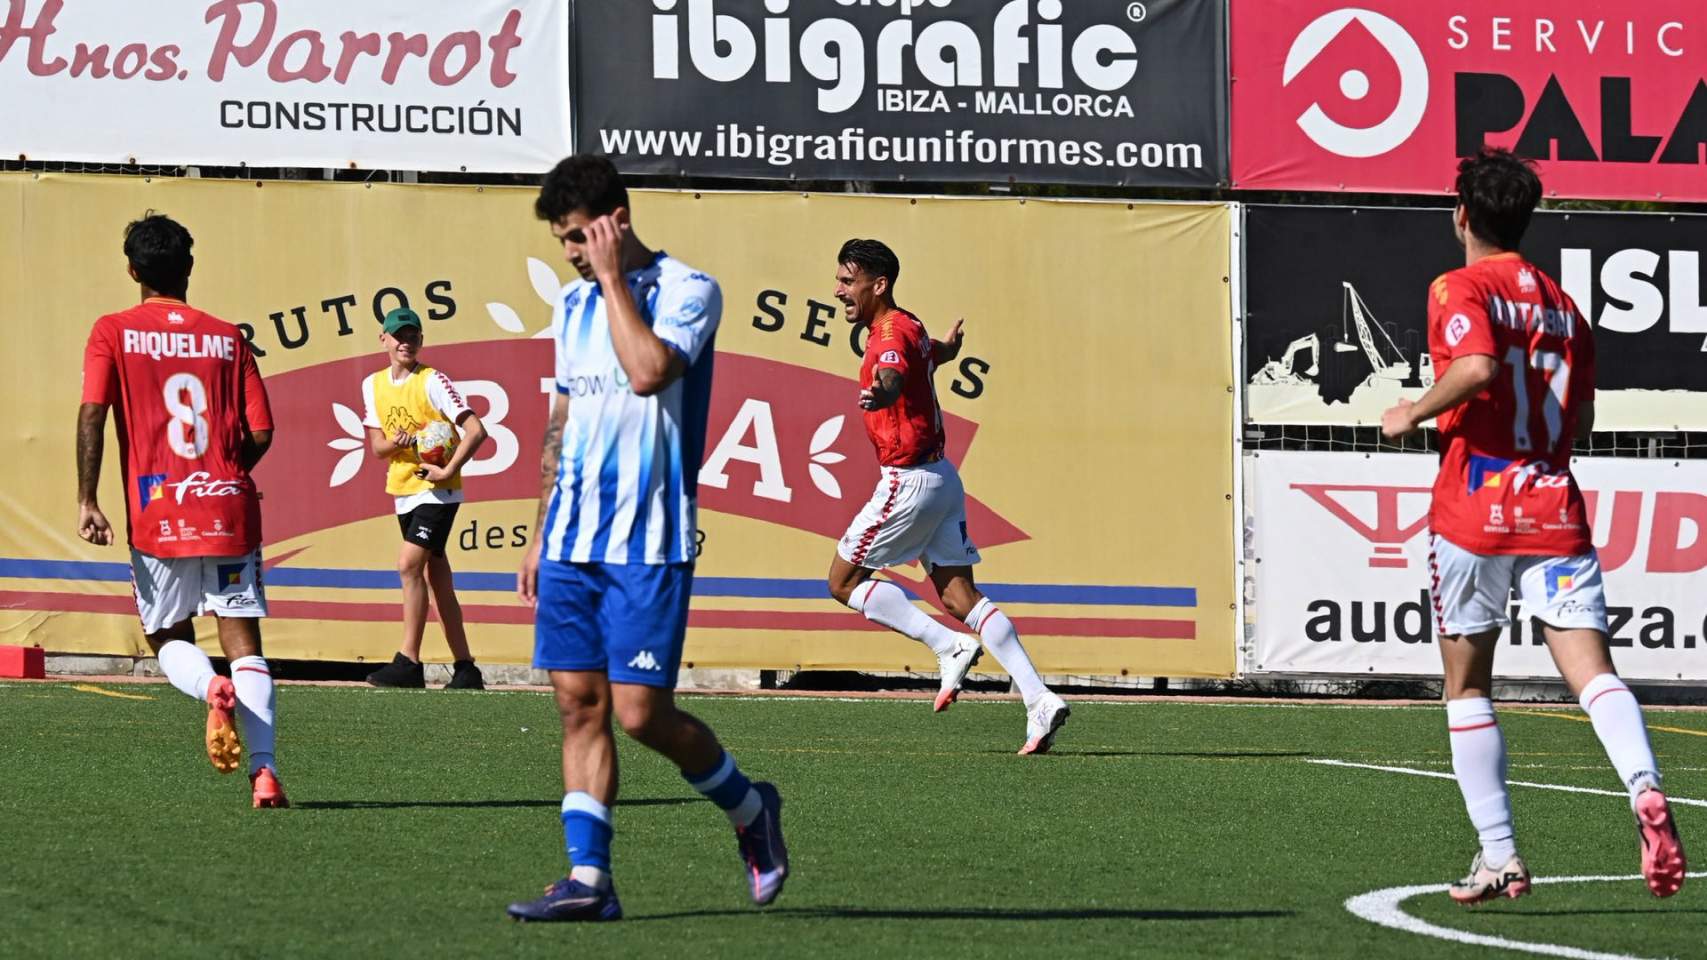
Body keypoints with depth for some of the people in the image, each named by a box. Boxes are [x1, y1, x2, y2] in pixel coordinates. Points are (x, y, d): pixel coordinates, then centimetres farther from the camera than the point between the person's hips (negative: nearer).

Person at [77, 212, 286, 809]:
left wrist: (87, 501, -8)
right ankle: (264, 770, -15)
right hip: (228, 508, 1)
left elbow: (92, 414, -9)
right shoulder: (226, 338, 8)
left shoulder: (113, 333, 3)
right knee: (243, 640, 1)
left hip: (156, 514, -1)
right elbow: (260, 433, 5)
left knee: (168, 637, 15)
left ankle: (212, 689, -18)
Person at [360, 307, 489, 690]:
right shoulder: (374, 385, 9)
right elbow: (377, 445, 9)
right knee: (436, 578, 9)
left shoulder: (432, 381, -11)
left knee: (408, 564, -20)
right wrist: (398, 442, -13)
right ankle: (465, 669, 14)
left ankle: (409, 663, -19)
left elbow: (475, 430, -16)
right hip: (404, 490, 7)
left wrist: (447, 471, -21)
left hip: (437, 491, -7)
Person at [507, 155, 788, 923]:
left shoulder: (687, 291, -7)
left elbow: (649, 370, -26)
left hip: (649, 542, -7)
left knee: (641, 711, -8)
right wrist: (541, 534, 19)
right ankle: (587, 876, 1)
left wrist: (613, 275, -17)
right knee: (579, 704, 1)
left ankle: (750, 809, 16)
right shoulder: (574, 305, 14)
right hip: (573, 540, 7)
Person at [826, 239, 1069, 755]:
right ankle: (1040, 699, -6)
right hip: (940, 476, 9)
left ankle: (948, 646, -6)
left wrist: (881, 393, -62)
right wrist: (947, 347, 60)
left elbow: (893, 376, -40)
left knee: (844, 580, 2)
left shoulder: (891, 334, -16)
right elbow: (940, 353, 38)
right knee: (958, 594, 5)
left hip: (910, 480, -9)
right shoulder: (910, 328, 14)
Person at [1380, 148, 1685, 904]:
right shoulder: (1561, 305, 16)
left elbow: (1479, 365, -22)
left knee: (1467, 682, 10)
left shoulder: (1460, 290, -2)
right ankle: (1645, 791, -36)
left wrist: (1415, 414, -8)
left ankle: (1498, 855, 6)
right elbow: (1581, 423, 18)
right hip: (1556, 513, 4)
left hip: (1474, 512, -4)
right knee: (1590, 666, -8)